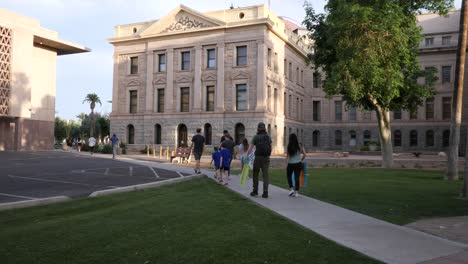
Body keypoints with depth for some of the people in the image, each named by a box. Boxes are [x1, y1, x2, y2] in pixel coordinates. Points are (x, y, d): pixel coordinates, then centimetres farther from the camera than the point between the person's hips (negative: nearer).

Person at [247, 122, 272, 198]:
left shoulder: (255, 137, -3)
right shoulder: (268, 137, 6)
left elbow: (250, 148, -9)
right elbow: (270, 148, 8)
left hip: (258, 157, -2)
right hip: (266, 158, 2)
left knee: (255, 174, 12)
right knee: (265, 175, 2)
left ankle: (255, 191, 18)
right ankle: (265, 192, -5)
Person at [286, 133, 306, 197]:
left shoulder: (289, 146, -8)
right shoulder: (300, 145, -2)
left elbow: (287, 156, -8)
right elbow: (304, 154, -2)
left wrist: (287, 163, -1)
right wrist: (301, 160, 11)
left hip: (291, 164, -2)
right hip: (298, 163, 2)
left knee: (289, 176, 19)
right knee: (297, 177, 5)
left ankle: (291, 189, 9)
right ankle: (296, 192, 5)